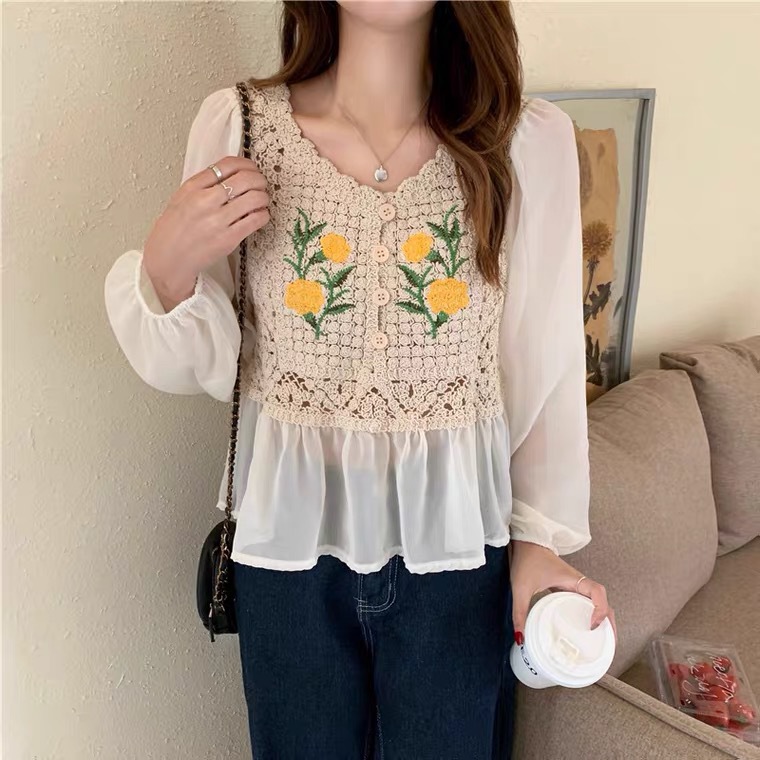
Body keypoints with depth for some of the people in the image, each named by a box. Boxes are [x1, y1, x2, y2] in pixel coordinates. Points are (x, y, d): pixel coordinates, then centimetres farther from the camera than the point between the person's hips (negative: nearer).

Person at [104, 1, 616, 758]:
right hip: (290, 543, 1)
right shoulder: (236, 125, -8)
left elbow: (545, 361, -2)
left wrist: (540, 531, -2)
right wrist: (167, 270, -20)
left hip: (455, 546, 0)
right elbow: (200, 367, -2)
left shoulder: (531, 141, -9)